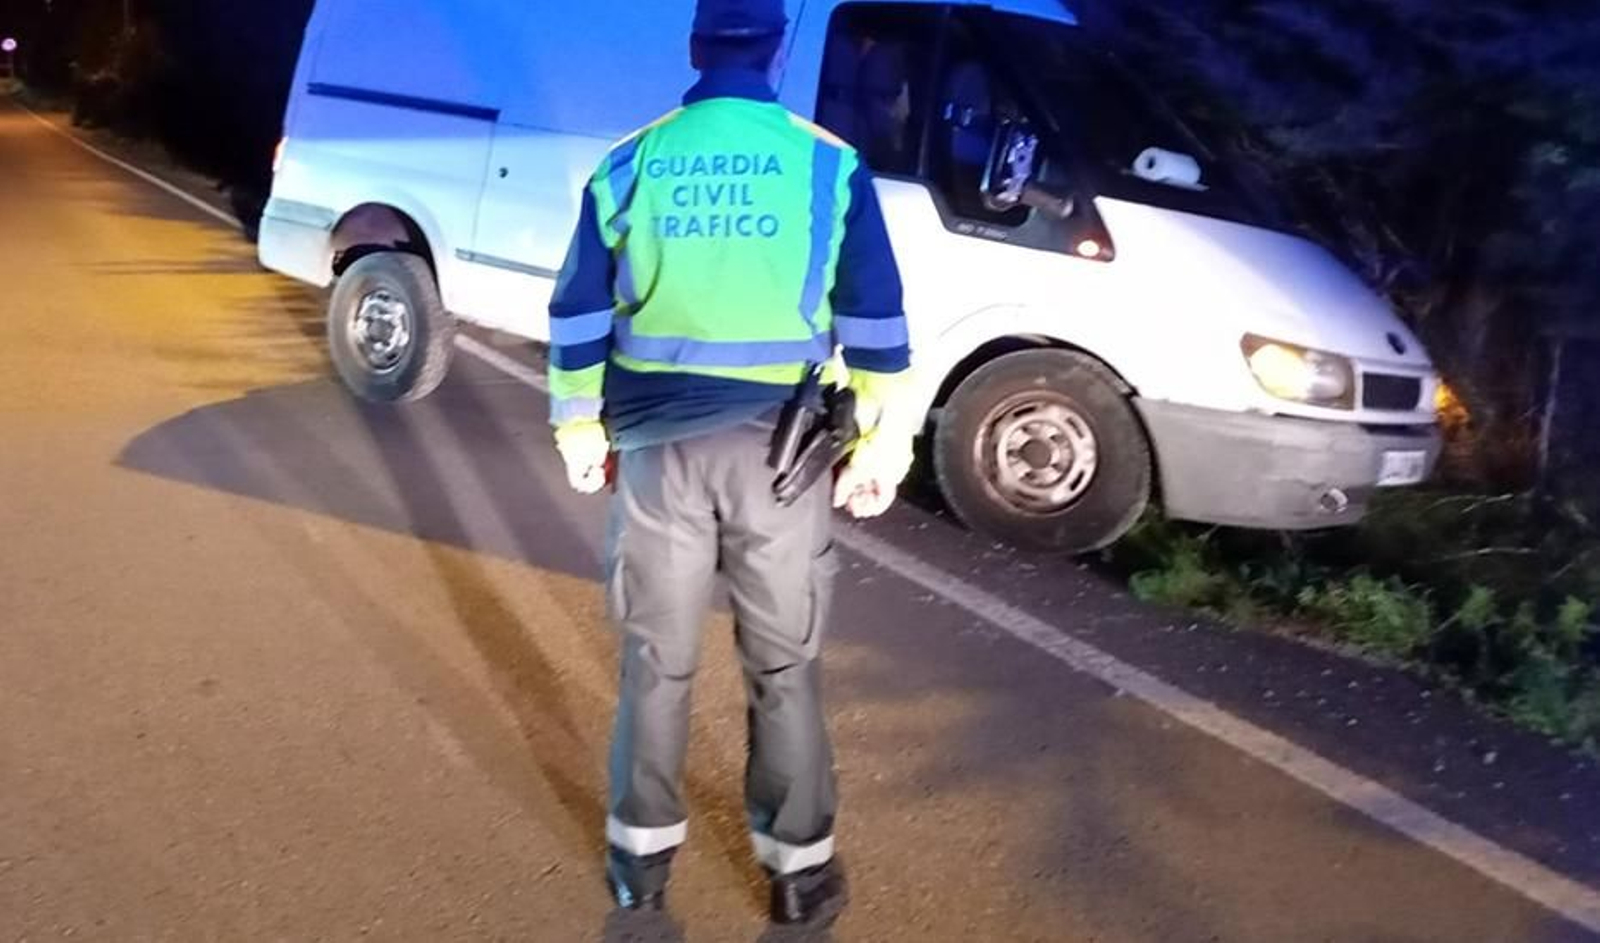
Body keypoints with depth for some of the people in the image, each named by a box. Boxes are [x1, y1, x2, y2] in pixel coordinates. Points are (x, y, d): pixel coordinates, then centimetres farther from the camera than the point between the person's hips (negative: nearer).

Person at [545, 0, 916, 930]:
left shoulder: (628, 166, 4)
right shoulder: (830, 165, -1)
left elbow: (578, 315, 7)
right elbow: (877, 325, -2)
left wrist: (580, 431, 17)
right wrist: (882, 447, 5)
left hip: (658, 445, 2)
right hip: (779, 451, -1)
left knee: (657, 661, 14)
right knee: (786, 666, 11)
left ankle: (642, 853, 27)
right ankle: (802, 867, 22)